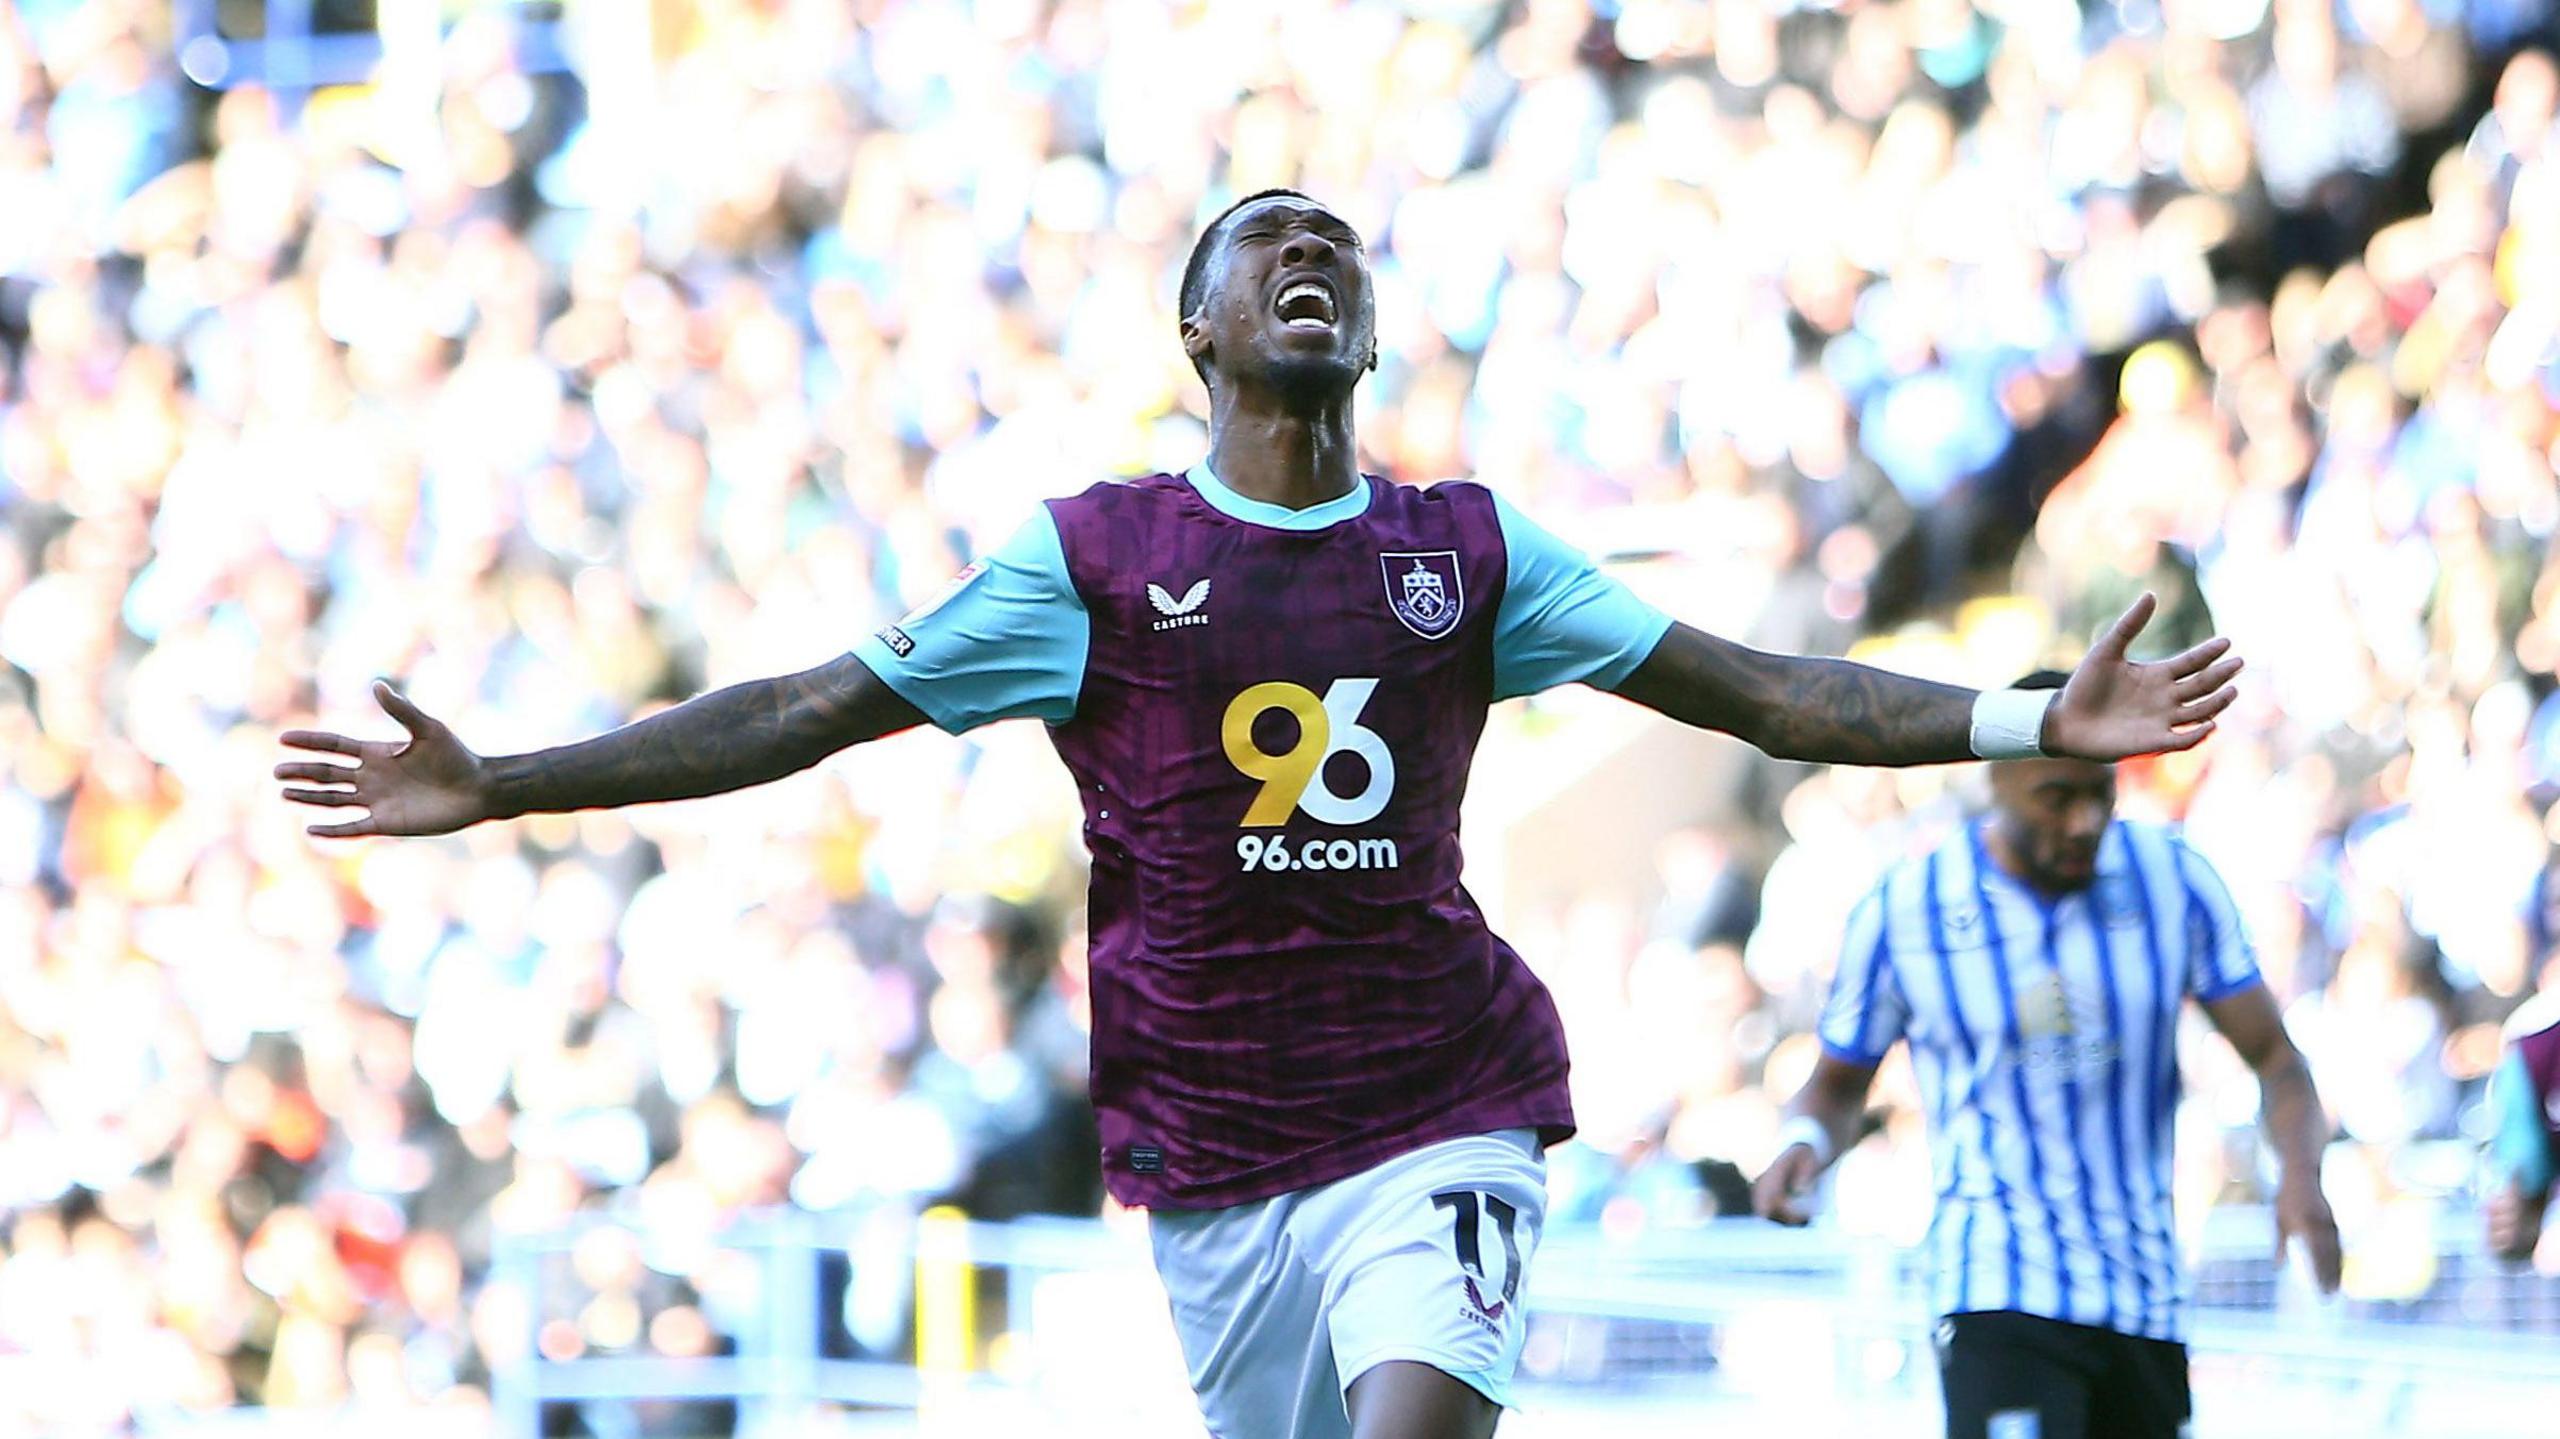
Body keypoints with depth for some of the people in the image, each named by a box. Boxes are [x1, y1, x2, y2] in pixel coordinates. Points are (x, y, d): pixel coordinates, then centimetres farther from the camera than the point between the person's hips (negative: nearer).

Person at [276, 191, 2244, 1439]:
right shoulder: (1094, 558, 4)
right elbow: (811, 713, 3)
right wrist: (495, 789, -3)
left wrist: (2031, 722, -3)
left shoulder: (1469, 550, 8)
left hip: (1441, 1109, 0)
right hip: (1211, 1140, 0)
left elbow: (1749, 689, 7)